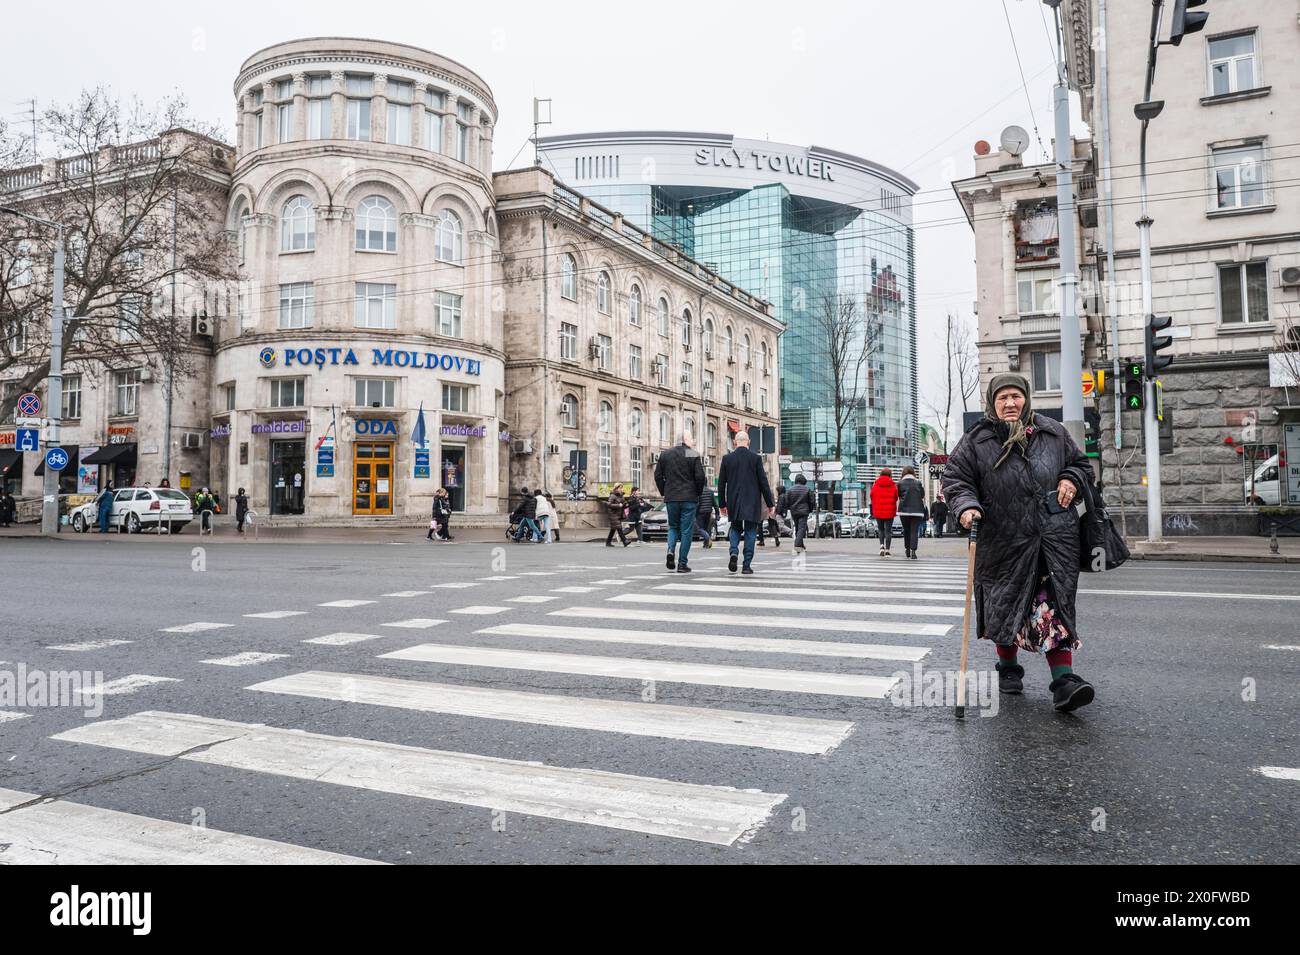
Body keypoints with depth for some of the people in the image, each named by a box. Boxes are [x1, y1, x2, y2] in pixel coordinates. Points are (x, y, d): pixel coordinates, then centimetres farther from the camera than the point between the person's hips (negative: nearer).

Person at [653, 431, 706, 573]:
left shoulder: (665, 454, 7)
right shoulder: (694, 455, -5)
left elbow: (658, 476, 7)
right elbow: (700, 477, -11)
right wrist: (698, 492, 5)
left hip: (670, 498, 3)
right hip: (689, 498, -3)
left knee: (673, 526, 19)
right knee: (686, 530, 3)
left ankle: (671, 550, -6)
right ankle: (682, 564, 2)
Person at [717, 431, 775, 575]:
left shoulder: (727, 458, 0)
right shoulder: (756, 458, -5)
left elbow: (721, 483, 3)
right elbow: (763, 482, -4)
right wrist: (770, 504, 3)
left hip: (733, 503, 2)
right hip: (752, 503, -1)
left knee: (735, 528, 18)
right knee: (750, 532, 7)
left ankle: (734, 552, -7)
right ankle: (747, 565, 5)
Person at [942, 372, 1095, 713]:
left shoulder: (1053, 432, 9)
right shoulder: (976, 440, 0)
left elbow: (1080, 461, 22)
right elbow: (955, 478, -1)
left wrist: (1070, 479, 1)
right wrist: (966, 506, -19)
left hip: (1054, 536, 1)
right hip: (1003, 541, -1)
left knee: (1055, 607, -4)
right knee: (1006, 605, 10)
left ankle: (1063, 678, -2)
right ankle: (1008, 667, 30)